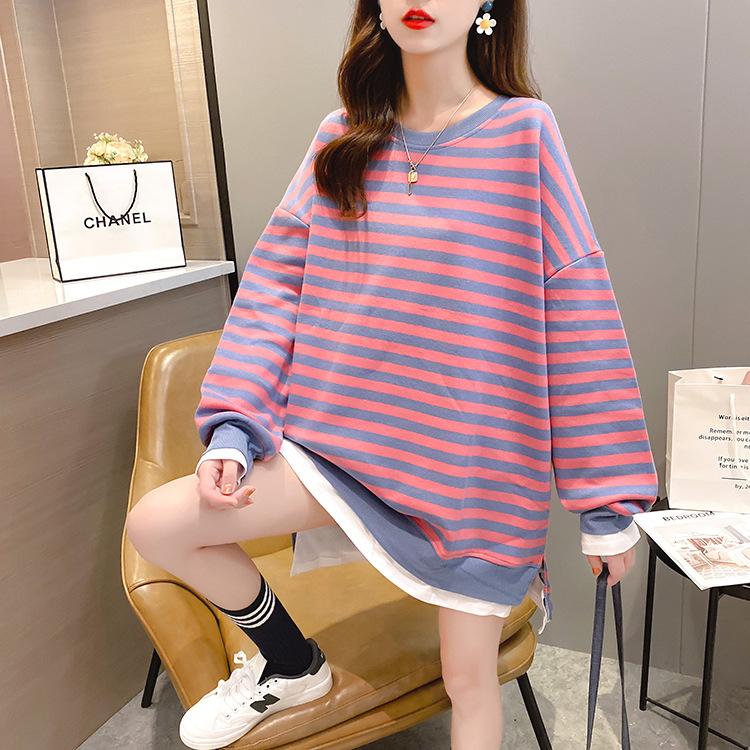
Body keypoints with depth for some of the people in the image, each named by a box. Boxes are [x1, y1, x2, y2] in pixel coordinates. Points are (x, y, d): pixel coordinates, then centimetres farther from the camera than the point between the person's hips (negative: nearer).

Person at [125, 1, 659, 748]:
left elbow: (578, 319, -9)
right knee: (156, 524, -7)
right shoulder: (340, 139, 3)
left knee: (468, 673, 8)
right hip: (344, 435, 3)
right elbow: (276, 285, 1)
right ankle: (290, 664, 21)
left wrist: (607, 500, -8)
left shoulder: (524, 134, -8)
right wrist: (232, 427, -10)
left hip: (476, 460, -2)